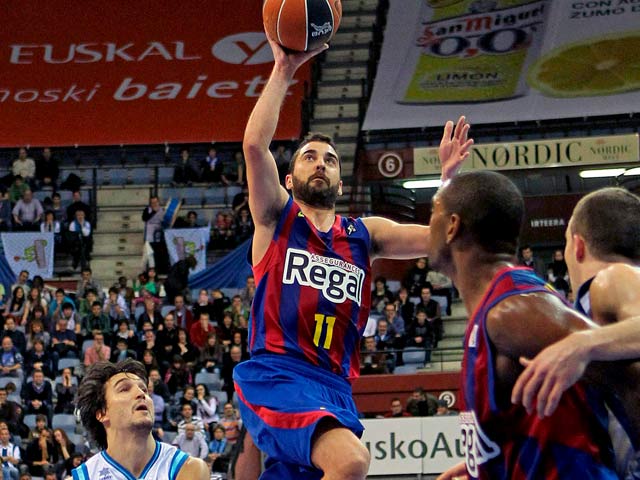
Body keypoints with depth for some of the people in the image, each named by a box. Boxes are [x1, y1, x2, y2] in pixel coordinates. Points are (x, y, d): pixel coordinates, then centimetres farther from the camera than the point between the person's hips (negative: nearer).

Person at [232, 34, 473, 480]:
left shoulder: (364, 233, 21)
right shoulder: (277, 218, 10)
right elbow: (255, 143, -6)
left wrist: (450, 177, -2)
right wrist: (284, 70, -7)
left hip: (334, 385, 5)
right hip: (274, 375, -5)